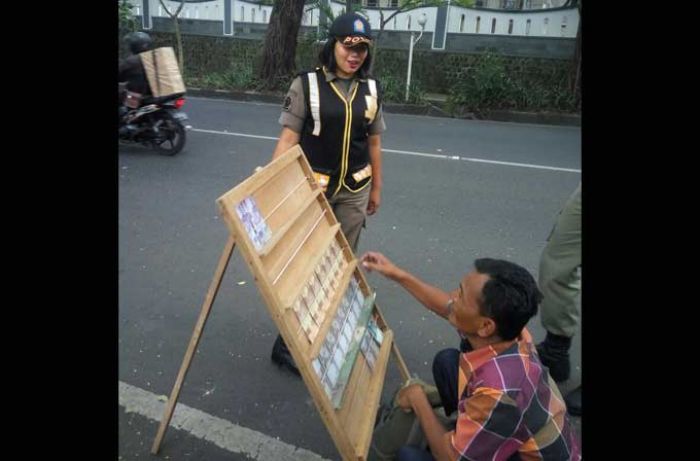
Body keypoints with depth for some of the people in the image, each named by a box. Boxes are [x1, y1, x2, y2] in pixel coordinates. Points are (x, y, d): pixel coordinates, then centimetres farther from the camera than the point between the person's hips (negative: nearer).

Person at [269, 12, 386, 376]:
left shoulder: (371, 89, 4)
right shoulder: (306, 84, -8)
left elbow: (374, 143, 11)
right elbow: (288, 137, -10)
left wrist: (376, 188, 14)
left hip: (354, 190, 4)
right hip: (311, 187, -4)